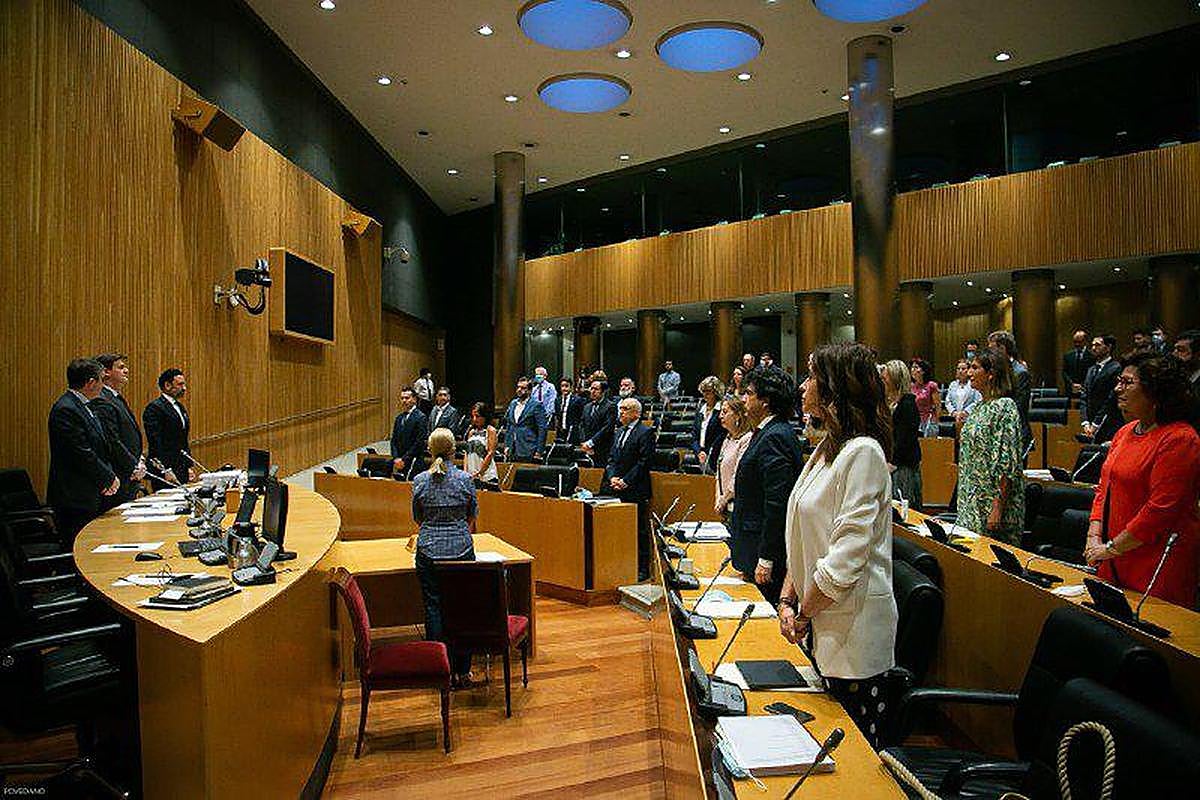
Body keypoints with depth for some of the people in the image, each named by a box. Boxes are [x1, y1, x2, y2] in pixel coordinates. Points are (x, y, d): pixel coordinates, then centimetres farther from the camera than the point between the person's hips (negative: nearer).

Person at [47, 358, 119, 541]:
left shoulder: (81, 407, 15)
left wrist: (108, 475, 5)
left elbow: (98, 447, 19)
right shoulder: (66, 410, -16)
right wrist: (110, 478, -9)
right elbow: (82, 455, -20)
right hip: (74, 500, -10)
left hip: (89, 498, 10)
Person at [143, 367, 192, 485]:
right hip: (166, 469, -8)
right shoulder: (154, 408, -10)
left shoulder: (180, 407, 17)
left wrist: (190, 467, 15)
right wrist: (166, 470, -21)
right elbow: (155, 443, -16)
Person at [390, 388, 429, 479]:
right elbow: (393, 440, 14)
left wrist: (404, 459, -13)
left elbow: (419, 443, -13)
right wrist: (396, 458, -1)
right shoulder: (399, 417, 15)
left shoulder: (421, 417, -7)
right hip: (398, 464, 6)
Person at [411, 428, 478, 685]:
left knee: (434, 608, 8)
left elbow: (417, 518, 10)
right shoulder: (465, 479, -6)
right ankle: (462, 671, 12)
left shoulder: (420, 481, -3)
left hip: (429, 550, 1)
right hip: (461, 548, 0)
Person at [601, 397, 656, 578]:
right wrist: (612, 477, -1)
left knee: (640, 531, -2)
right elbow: (611, 458, 17)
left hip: (635, 491, -7)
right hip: (615, 489, 7)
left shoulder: (645, 433, -6)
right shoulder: (618, 431, 18)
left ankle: (643, 569, 7)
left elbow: (644, 462, -12)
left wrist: (626, 481, -14)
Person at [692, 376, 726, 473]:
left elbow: (721, 436, -11)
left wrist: (708, 454, -12)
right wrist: (699, 452, -1)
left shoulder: (722, 409, -7)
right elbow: (694, 434, 14)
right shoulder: (700, 409, 15)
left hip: (715, 458, -6)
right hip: (700, 458, 6)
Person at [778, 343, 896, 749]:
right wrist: (788, 601, 4)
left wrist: (803, 615, -12)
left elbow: (846, 555, -22)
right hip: (821, 621, 9)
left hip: (854, 625, -9)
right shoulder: (826, 449, 11)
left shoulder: (863, 452, -18)